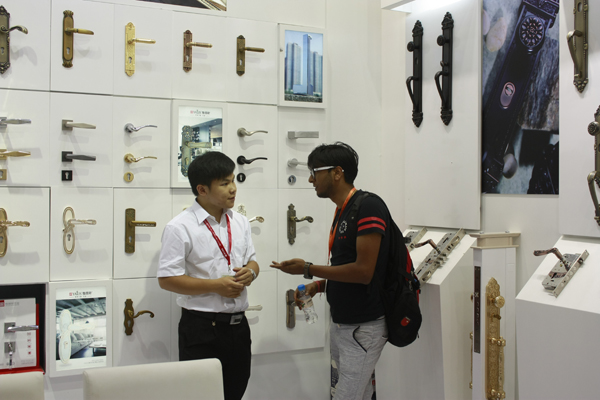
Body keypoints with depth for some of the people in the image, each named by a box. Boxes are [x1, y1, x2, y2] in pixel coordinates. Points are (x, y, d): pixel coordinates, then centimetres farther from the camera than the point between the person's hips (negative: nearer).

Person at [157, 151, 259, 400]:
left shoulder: (240, 223, 9)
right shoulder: (179, 228, -12)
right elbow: (167, 279, -15)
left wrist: (250, 272, -5)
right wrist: (216, 286, -19)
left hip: (238, 324, 6)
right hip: (201, 328, -6)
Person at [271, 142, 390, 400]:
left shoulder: (368, 207, -17)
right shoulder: (341, 211, 12)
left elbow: (363, 271, -22)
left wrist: (307, 269, -16)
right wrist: (319, 285, 4)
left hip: (363, 327, -9)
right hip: (340, 323, 9)